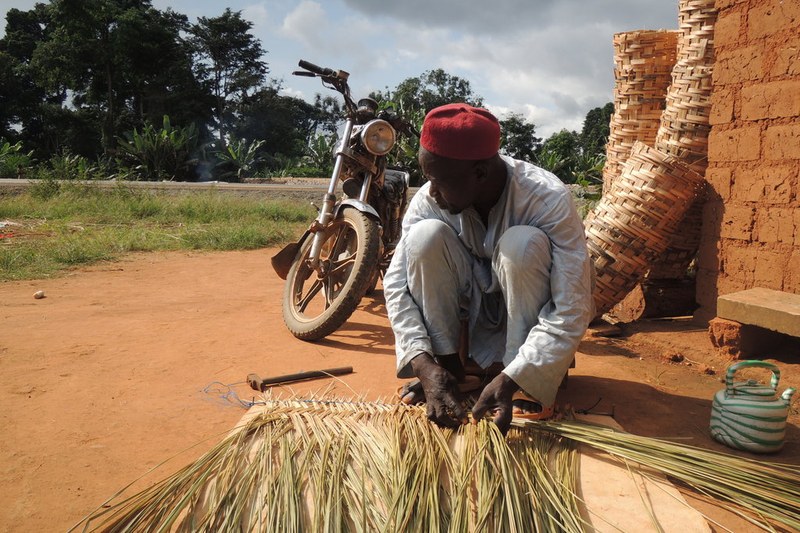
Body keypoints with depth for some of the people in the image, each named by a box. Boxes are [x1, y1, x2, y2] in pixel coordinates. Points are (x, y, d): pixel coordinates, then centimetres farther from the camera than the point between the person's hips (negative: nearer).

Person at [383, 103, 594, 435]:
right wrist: (426, 366, -32)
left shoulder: (548, 199, -27)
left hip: (528, 323, -2)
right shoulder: (428, 200, -18)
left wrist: (509, 380, -40)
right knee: (426, 235, -24)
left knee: (523, 243, -33)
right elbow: (396, 284, -20)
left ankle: (528, 386, -20)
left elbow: (573, 310, -31)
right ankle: (448, 366, -11)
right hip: (469, 326, 3)